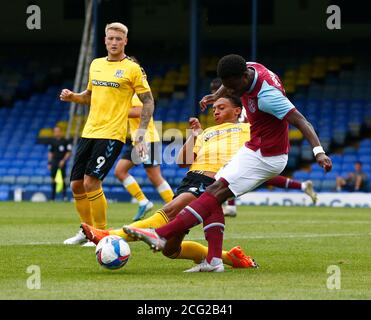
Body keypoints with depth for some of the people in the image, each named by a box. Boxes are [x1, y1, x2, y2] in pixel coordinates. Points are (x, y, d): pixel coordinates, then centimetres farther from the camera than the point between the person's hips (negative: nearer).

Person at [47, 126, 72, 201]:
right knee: (53, 179, 3)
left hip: (62, 162, -4)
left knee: (63, 179, -8)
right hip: (54, 161, 4)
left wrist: (63, 160, -13)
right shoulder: (52, 141, 11)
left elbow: (69, 152, -2)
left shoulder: (65, 141, -2)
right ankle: (52, 197, 8)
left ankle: (64, 195, -3)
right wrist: (49, 163, 11)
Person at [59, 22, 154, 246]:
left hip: (112, 134, -7)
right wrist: (72, 96, 6)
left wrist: (141, 134, -11)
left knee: (91, 181, -16)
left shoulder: (133, 69, -5)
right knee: (76, 184, 5)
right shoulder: (96, 64, 13)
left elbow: (148, 102, -3)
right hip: (89, 132, 7)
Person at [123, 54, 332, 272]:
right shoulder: (248, 68, -3)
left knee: (215, 193, -17)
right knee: (214, 197, 0)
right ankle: (214, 260, -5)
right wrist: (216, 95, 31)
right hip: (254, 148, 9)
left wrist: (318, 151, -39)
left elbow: (300, 120, -31)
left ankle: (161, 235, -22)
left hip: (265, 156, -9)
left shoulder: (267, 95, -29)